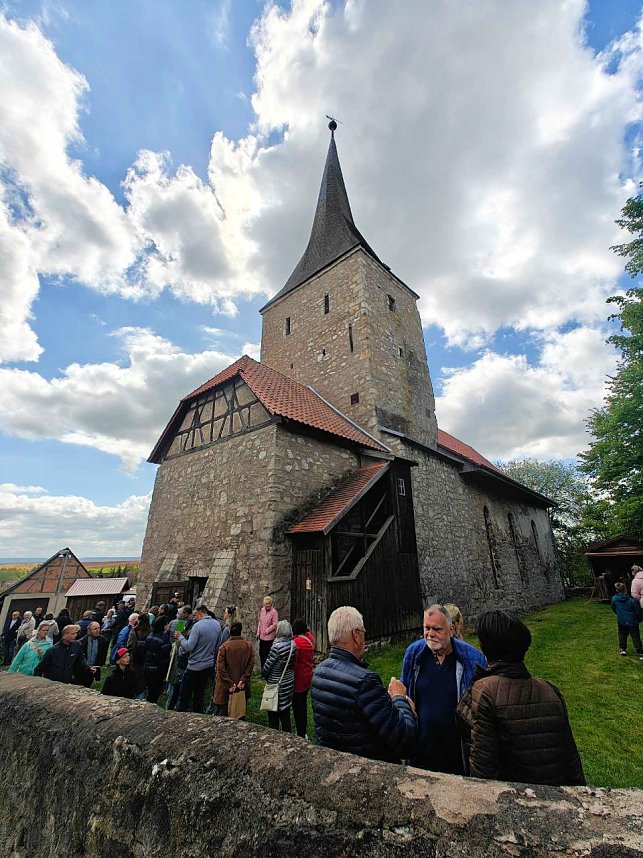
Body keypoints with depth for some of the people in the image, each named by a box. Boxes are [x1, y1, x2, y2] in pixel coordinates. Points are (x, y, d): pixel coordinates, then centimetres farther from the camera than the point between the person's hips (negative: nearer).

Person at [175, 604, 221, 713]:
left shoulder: (198, 626, -20)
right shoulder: (217, 624, 1)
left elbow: (189, 647, -21)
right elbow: (217, 646, 11)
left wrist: (180, 637, -7)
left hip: (195, 666, -6)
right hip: (209, 665, 6)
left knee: (184, 696, 8)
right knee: (199, 695, 18)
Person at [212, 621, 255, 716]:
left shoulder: (224, 646, -11)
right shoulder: (249, 646, -4)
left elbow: (220, 668, -13)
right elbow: (251, 665, -6)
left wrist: (229, 684, -8)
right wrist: (243, 680, -4)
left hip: (225, 688, -2)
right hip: (242, 687, 2)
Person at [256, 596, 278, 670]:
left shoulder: (274, 612, -16)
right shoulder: (262, 610, 4)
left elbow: (275, 624, -18)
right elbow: (260, 622, 13)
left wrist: (266, 631, -15)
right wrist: (258, 632, 10)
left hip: (269, 637, -7)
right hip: (262, 636, 7)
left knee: (266, 653, -1)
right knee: (261, 653, 16)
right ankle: (262, 669, 33)